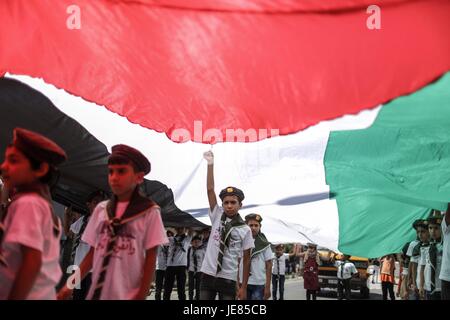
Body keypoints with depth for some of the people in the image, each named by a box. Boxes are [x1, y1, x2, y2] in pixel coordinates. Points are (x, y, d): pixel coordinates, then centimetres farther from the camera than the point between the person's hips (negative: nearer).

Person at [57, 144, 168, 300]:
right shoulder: (101, 209, 7)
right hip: (98, 292, 4)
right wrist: (70, 285, 2)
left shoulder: (149, 211, -5)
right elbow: (93, 252, 10)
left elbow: (150, 258, -5)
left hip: (127, 295, -4)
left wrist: (141, 296, -9)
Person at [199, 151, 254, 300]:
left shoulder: (245, 230, -4)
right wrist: (210, 164, -12)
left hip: (229, 279, -2)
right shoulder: (217, 216, 2)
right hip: (208, 275, 2)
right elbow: (210, 189, -4)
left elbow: (246, 259, -1)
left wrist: (243, 287, -2)